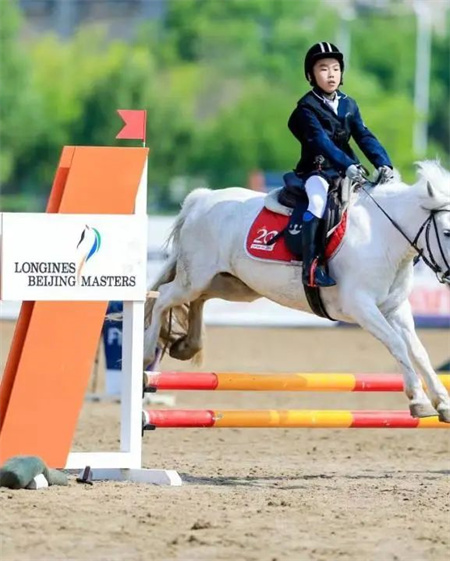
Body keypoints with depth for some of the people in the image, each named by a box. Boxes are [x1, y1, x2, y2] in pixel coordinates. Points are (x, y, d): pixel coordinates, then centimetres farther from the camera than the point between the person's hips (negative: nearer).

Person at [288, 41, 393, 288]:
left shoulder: (348, 105, 10)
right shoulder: (307, 108, -9)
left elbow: (365, 137, 2)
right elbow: (321, 141, -23)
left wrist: (383, 164, -15)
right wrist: (348, 165, -37)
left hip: (346, 171, 7)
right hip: (316, 171, -7)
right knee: (318, 198, -36)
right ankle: (311, 265, -42)